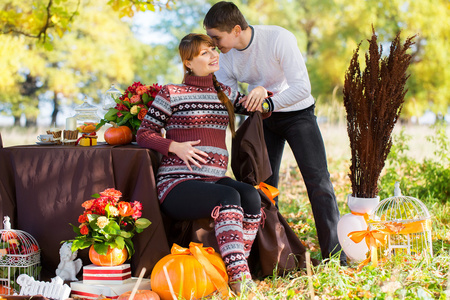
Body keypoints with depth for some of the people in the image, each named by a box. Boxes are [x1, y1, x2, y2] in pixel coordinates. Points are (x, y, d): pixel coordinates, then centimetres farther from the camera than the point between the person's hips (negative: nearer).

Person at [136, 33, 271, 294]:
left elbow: (261, 110, 31)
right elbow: (144, 134, 3)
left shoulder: (225, 93, 20)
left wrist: (261, 92, 7)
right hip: (176, 184, -5)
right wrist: (176, 147, -14)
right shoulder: (171, 93, 5)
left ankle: (236, 270, -26)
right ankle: (240, 279, -39)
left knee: (251, 195, -28)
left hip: (215, 179, 5)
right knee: (229, 197, -34)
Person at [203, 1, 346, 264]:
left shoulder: (279, 38, -26)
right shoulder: (227, 53, -9)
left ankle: (336, 258, -8)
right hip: (263, 118, 5)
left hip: (297, 113, -5)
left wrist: (269, 103, -42)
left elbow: (302, 87, -29)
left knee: (318, 181, -12)